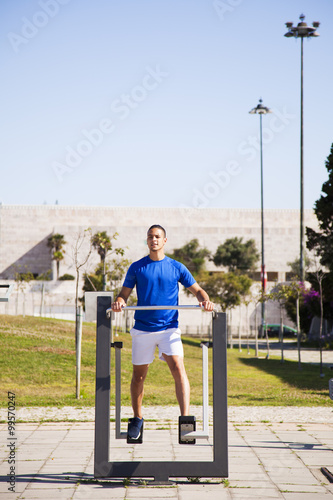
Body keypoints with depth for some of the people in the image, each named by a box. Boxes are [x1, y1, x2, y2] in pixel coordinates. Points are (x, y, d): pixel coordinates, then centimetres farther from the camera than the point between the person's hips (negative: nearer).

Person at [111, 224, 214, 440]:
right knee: (139, 374, 9)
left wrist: (205, 300, -11)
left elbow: (197, 289, 11)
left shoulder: (177, 268, 6)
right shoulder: (137, 267, 6)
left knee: (178, 368, -18)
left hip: (169, 328, -1)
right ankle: (137, 419, 28)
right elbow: (124, 293, 7)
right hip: (142, 329, 1)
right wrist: (119, 302, -17)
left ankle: (185, 418, -20)